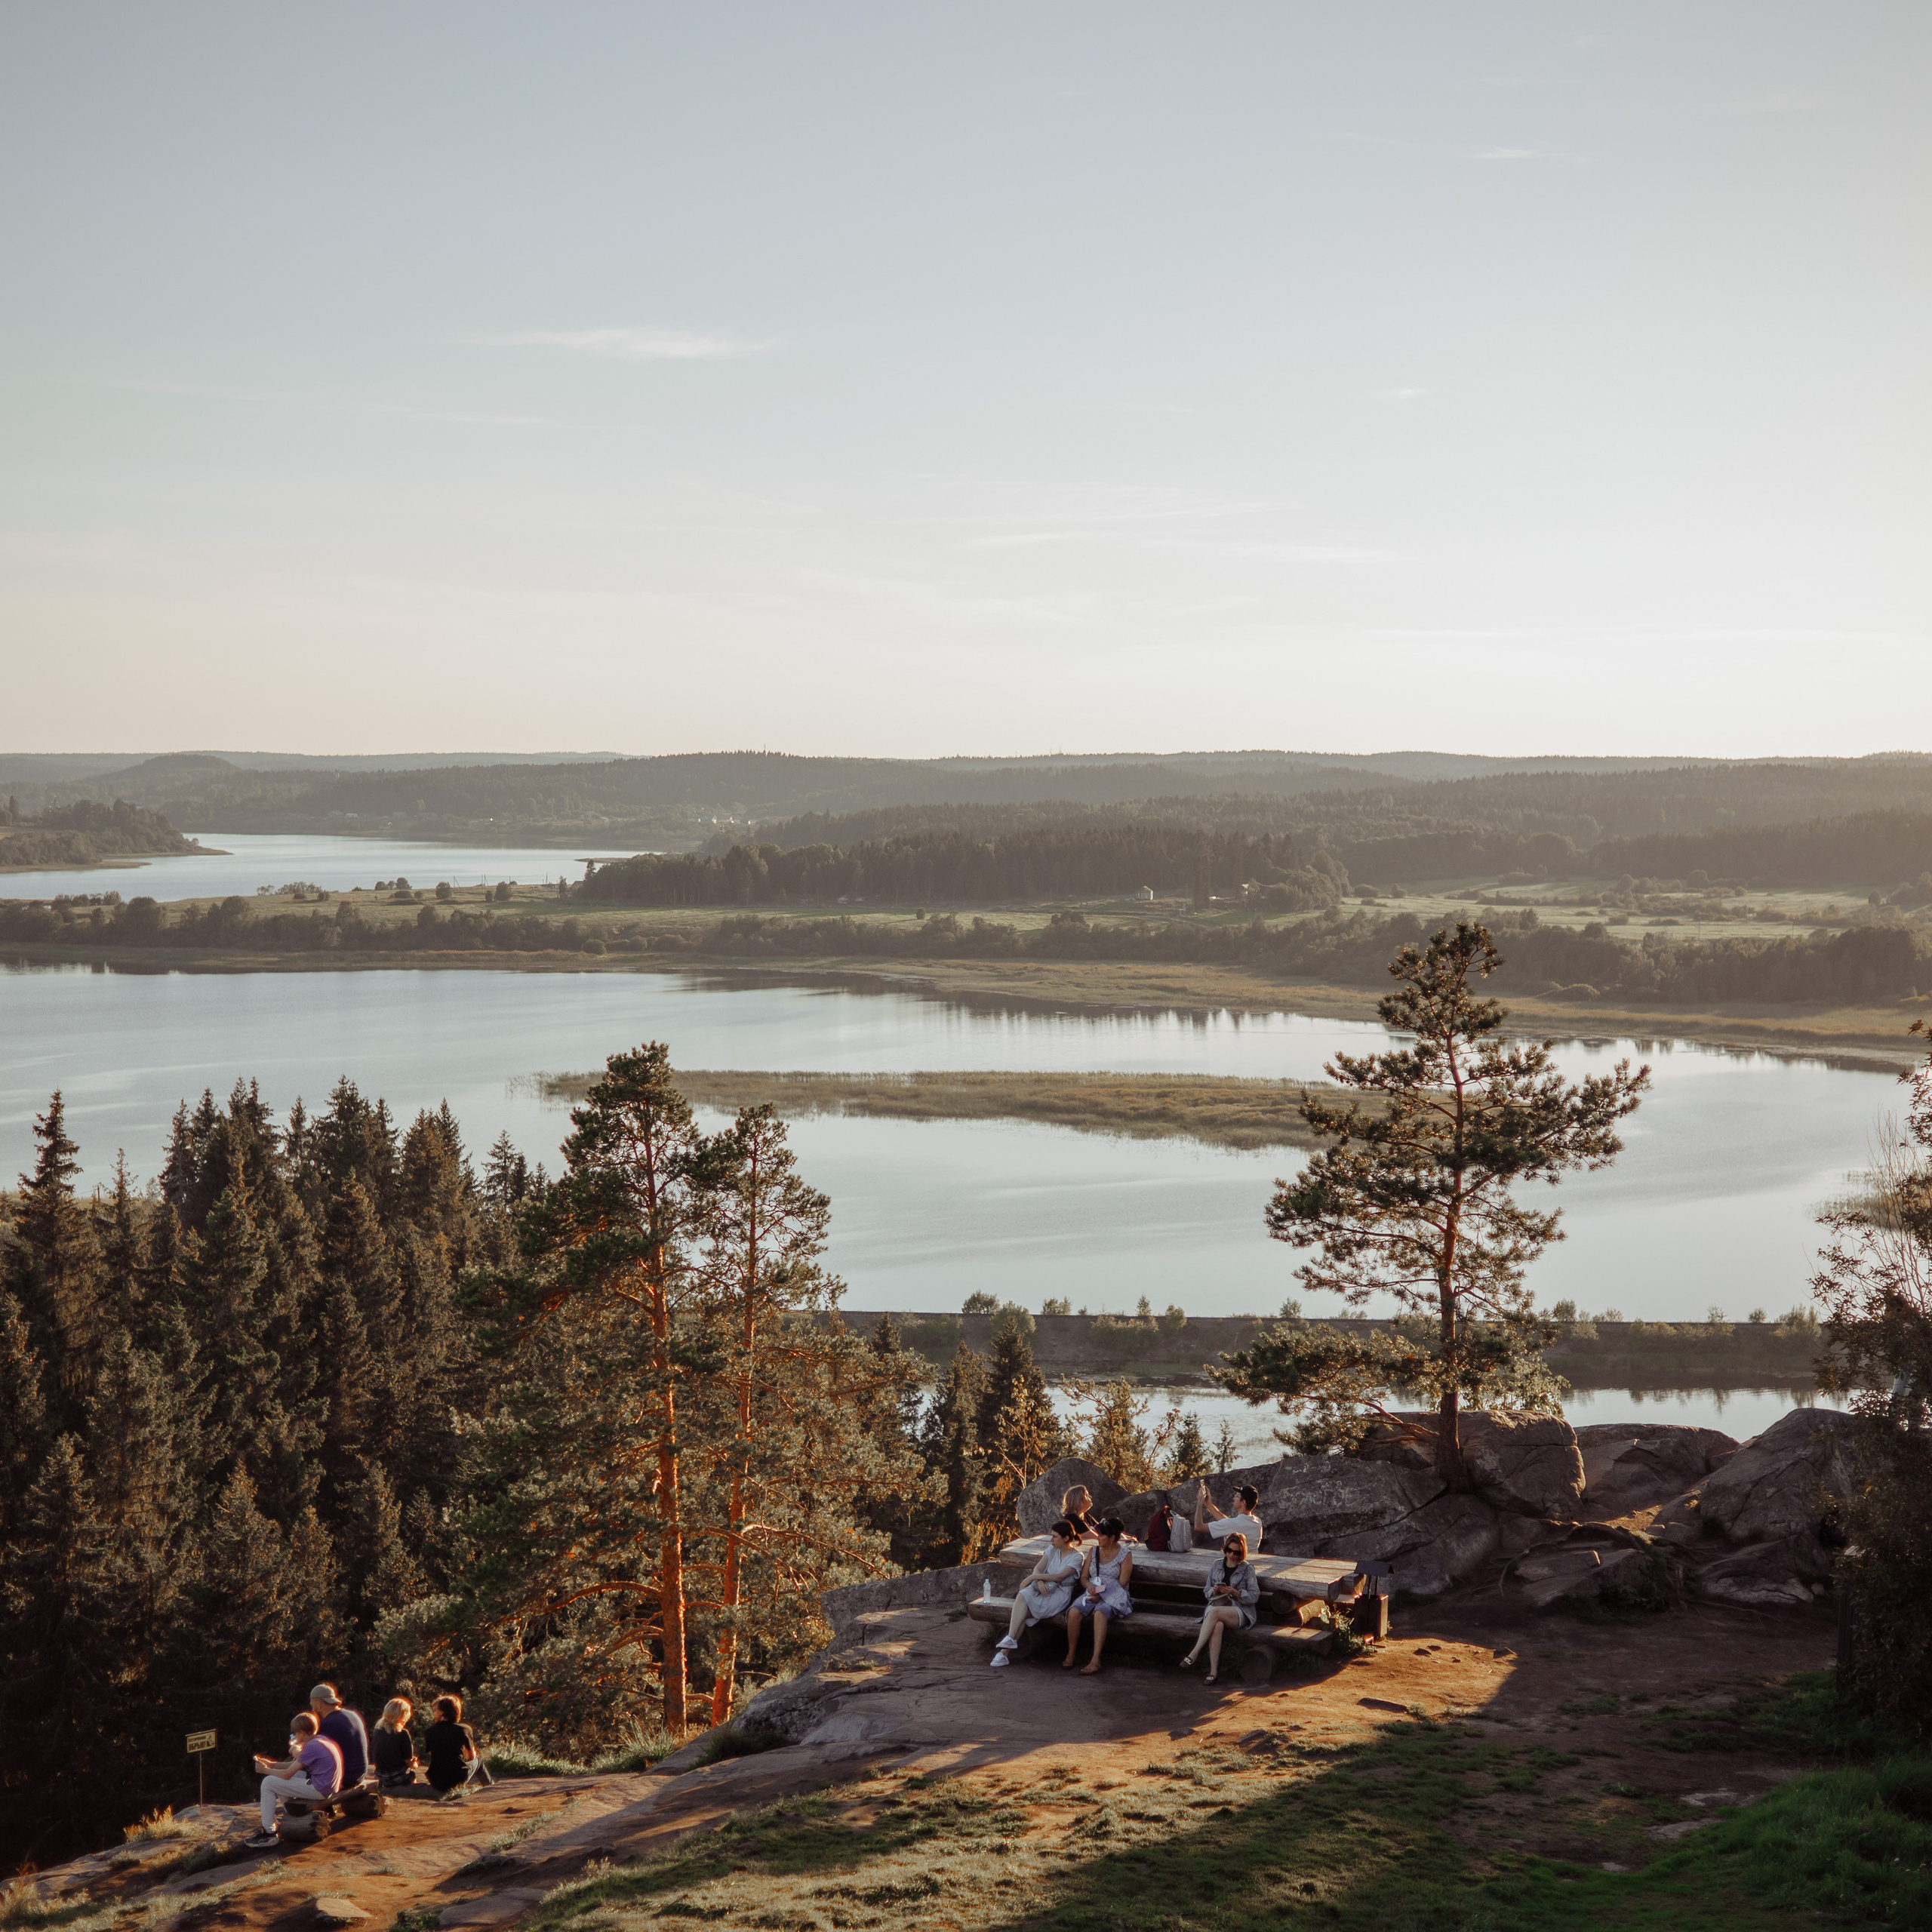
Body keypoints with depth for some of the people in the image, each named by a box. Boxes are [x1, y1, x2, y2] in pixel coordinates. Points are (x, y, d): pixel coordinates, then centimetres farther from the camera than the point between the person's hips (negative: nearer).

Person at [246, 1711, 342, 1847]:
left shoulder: (312, 1747, -19)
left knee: (268, 1783, -8)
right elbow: (295, 1764, 19)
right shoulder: (321, 1740, 11)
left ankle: (268, 1834, -3)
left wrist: (265, 1770, -1)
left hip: (319, 1789, -10)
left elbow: (288, 1774, -15)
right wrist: (271, 1765, 12)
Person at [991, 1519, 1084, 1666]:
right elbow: (1038, 1568, 7)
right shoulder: (1052, 1549, 17)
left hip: (1060, 1592, -5)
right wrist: (1039, 1581, -15)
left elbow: (1059, 1577, -13)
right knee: (1022, 1596, -30)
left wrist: (1033, 1577, -13)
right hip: (1044, 1587, 5)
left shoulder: (1077, 1557, -2)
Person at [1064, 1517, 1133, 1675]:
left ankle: (1095, 1661, -45)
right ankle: (1070, 1655, -18)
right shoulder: (1093, 1551, 15)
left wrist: (1101, 1593, -17)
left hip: (1113, 1598, -4)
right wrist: (1089, 1586, -9)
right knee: (1074, 1612, -28)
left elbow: (1122, 1583, -7)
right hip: (1092, 1594, 4)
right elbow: (1083, 1577, 14)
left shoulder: (1125, 1555, 1)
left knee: (1100, 1613, -38)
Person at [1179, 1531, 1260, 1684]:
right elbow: (1206, 1591, 18)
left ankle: (1194, 1654, -40)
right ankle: (1213, 1670, -41)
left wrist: (1235, 1593, -15)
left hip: (1240, 1612, -3)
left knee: (1215, 1612, -36)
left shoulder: (1247, 1569, 5)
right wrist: (1214, 1590, -5)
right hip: (1216, 1606, 3)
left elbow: (1254, 1596, 0)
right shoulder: (1217, 1566, 16)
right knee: (1217, 1626, -35)